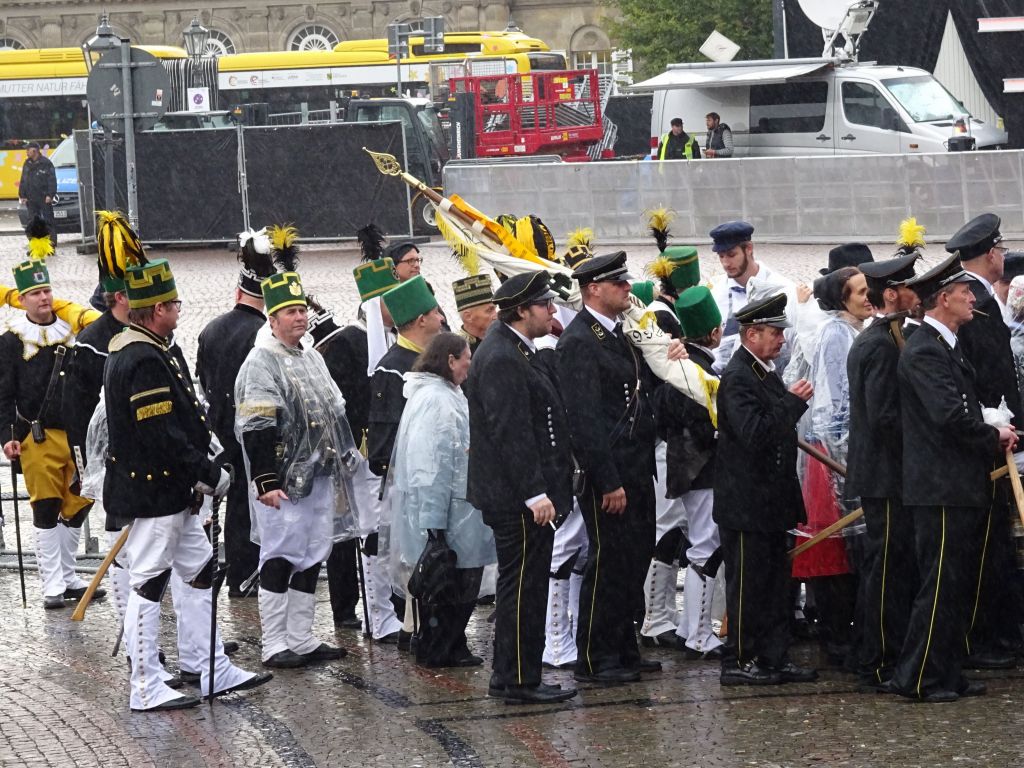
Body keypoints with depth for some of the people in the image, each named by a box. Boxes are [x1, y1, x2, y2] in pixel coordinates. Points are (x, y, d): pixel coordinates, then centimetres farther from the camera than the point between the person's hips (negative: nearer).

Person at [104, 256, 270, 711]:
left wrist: (201, 471, 12)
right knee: (148, 584, -3)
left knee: (201, 574, 15)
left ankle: (216, 672, 22)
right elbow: (161, 435, -26)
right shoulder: (144, 360, -21)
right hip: (151, 494, -11)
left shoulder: (150, 352, 13)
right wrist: (209, 473, -19)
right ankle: (147, 689, 4)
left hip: (172, 494, 11)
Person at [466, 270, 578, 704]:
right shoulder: (501, 360, -18)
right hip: (520, 498, -11)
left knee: (523, 587, 15)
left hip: (524, 496, 11)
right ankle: (517, 680, 1)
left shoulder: (515, 352, 16)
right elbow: (511, 433, -23)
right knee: (523, 588, -5)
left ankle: (511, 676, 22)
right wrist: (536, 493, -25)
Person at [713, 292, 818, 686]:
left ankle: (774, 658, 17)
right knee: (746, 584, -3)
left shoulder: (767, 373, 14)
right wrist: (793, 401, -24)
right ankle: (738, 662, 4)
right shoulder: (737, 378, -16)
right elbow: (754, 433, -27)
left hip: (770, 502, 10)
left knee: (775, 583, 12)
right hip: (746, 502, -10)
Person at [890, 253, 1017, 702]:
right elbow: (951, 417, -25)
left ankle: (948, 675, 19)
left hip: (962, 488, 10)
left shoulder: (947, 348, 18)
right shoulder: (924, 352, -16)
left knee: (959, 586, 13)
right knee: (940, 586, -7)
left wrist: (993, 438, 5)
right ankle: (915, 678, -1)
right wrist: (994, 437, -10)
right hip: (942, 491, -10)